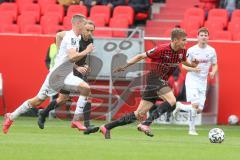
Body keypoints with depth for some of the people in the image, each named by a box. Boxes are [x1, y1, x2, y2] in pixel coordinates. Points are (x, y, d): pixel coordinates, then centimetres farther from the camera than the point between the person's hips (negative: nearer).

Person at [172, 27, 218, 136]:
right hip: (192, 79, -5)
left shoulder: (211, 51, 4)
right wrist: (193, 69, -23)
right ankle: (192, 129, -3)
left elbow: (215, 65, 14)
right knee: (195, 104, -22)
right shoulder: (191, 50, -6)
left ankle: (180, 106, 29)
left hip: (203, 82, 5)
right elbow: (184, 65, -2)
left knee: (199, 109, 2)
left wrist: (213, 72, -9)